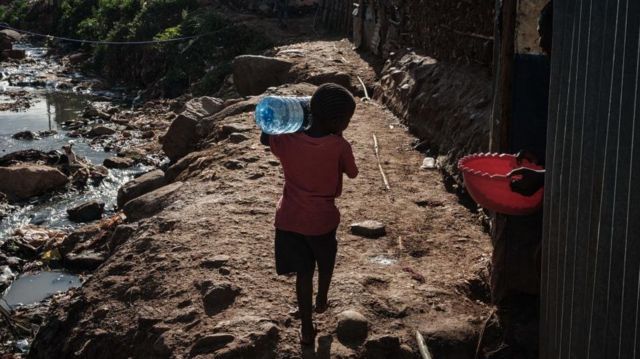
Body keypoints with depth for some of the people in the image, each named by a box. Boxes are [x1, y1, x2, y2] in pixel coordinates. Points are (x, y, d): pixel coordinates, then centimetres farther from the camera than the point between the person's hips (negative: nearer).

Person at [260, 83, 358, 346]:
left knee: (303, 271, 17)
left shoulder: (287, 141, -13)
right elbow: (352, 173, -2)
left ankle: (307, 329, 24)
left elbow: (264, 138, 10)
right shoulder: (339, 146, -21)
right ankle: (321, 301, 50)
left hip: (289, 219, 2)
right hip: (321, 220, -2)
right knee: (326, 261, 29)